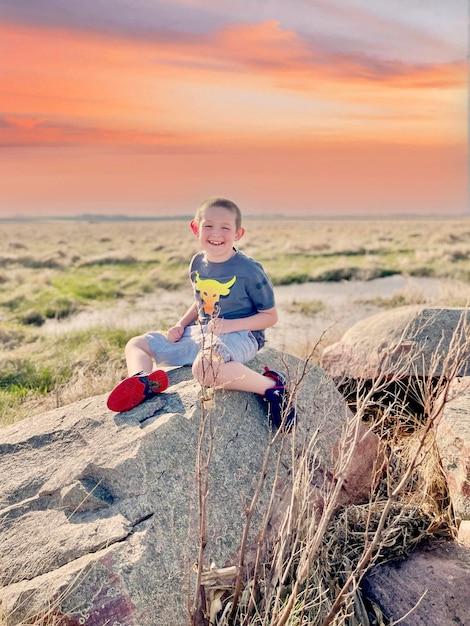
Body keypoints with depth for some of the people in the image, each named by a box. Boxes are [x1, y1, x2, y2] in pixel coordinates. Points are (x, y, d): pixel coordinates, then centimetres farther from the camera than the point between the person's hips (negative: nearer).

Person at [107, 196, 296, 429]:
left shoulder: (249, 270, -13)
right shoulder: (198, 263, 5)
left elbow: (270, 316, -8)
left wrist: (231, 325, -21)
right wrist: (181, 325, 3)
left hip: (240, 335, -8)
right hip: (200, 332, 8)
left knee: (204, 366, -43)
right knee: (136, 344, 7)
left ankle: (271, 385, -28)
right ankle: (142, 382, -26)